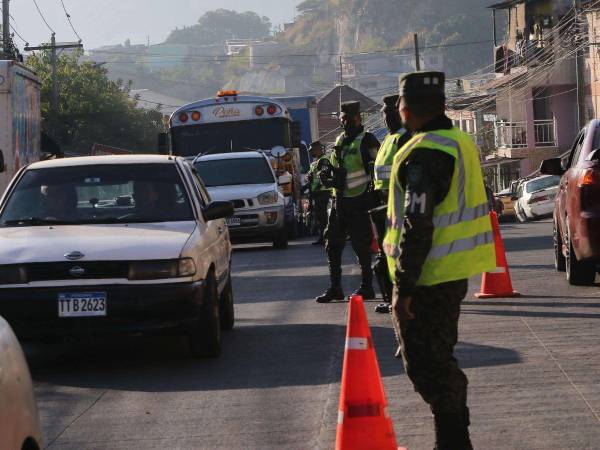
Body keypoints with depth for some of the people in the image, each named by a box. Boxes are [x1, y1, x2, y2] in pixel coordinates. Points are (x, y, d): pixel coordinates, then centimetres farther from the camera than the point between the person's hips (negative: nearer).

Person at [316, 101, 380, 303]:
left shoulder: (367, 141, -9)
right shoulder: (340, 141, 15)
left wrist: (372, 194, -14)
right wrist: (329, 175, 10)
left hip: (358, 202, -8)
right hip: (339, 201, 8)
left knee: (362, 247, -2)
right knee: (332, 246, 7)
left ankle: (366, 287, 7)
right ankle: (335, 288, 13)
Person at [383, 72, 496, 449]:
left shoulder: (423, 154, -19)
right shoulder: (463, 142, 11)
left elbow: (417, 226, -23)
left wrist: (403, 287, -20)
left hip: (429, 276, -10)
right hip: (456, 271, 10)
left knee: (426, 364, -4)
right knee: (440, 358, 20)